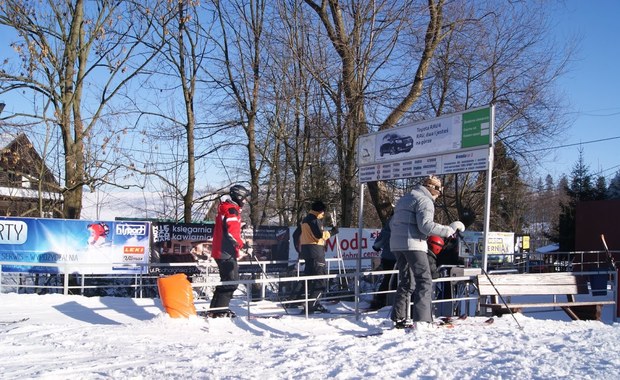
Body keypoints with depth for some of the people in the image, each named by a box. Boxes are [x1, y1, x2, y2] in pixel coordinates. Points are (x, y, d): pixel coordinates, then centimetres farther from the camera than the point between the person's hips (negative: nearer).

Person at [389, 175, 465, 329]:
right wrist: (449, 229, -15)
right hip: (413, 244, -9)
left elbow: (392, 223, 25)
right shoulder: (425, 201, -5)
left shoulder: (404, 199, 23)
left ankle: (399, 318, 18)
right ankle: (421, 320, -16)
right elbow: (426, 225, -20)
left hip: (396, 244, 9)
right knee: (424, 281, -7)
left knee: (406, 282, 16)